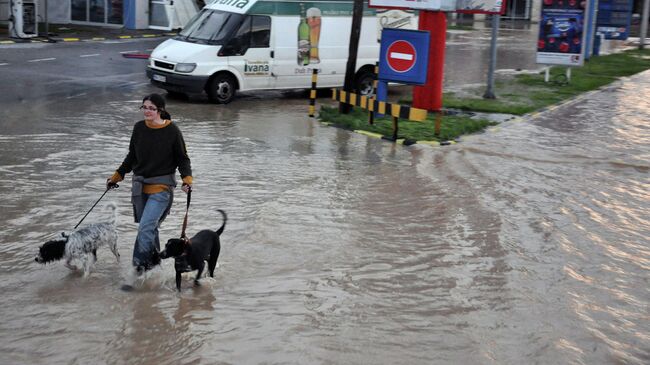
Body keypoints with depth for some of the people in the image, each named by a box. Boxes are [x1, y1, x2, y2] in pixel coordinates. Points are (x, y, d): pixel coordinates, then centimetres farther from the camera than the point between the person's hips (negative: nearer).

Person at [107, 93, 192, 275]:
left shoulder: (172, 131, -8)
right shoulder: (139, 128, 4)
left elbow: (182, 158, 1)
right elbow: (132, 156, 17)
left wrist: (187, 178, -15)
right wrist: (116, 176, 19)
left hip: (162, 187, -5)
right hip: (140, 185, 5)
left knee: (146, 226, -16)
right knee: (149, 226, 13)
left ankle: (138, 264, -13)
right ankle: (154, 259, 31)